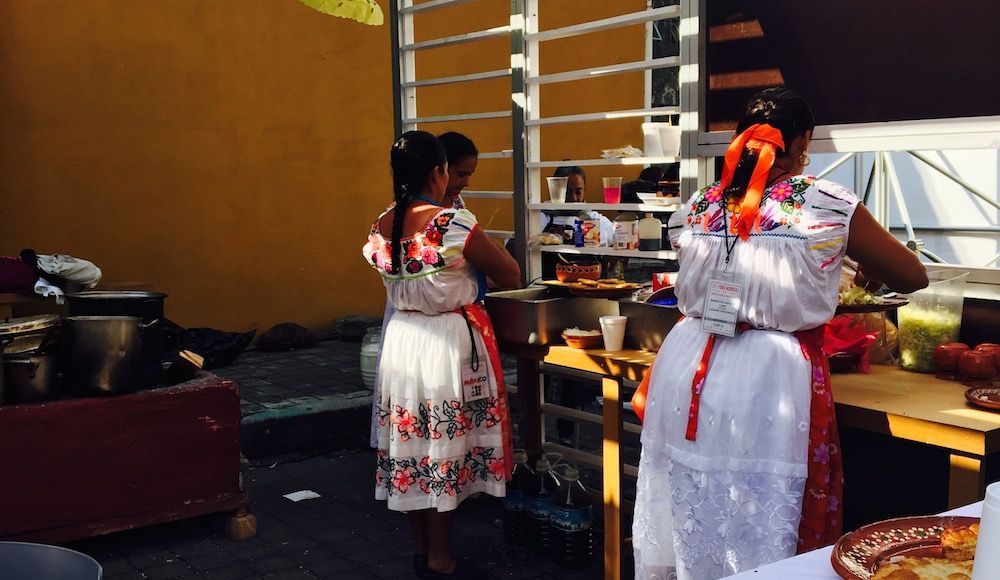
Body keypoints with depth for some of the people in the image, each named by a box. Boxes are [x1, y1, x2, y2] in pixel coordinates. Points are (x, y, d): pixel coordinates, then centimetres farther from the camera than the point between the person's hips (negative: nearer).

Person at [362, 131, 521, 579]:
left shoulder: (381, 227, 0)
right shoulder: (456, 225, -18)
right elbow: (511, 277, -9)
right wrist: (482, 250, 13)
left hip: (401, 340, 6)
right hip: (450, 344, -6)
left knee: (412, 445, 14)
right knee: (444, 449, 4)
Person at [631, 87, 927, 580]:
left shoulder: (698, 207, 5)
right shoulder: (827, 206, -6)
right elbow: (913, 277, 5)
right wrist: (865, 267, 28)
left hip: (686, 369, 5)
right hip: (767, 382, -4)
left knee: (687, 524, 18)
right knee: (757, 535, 8)